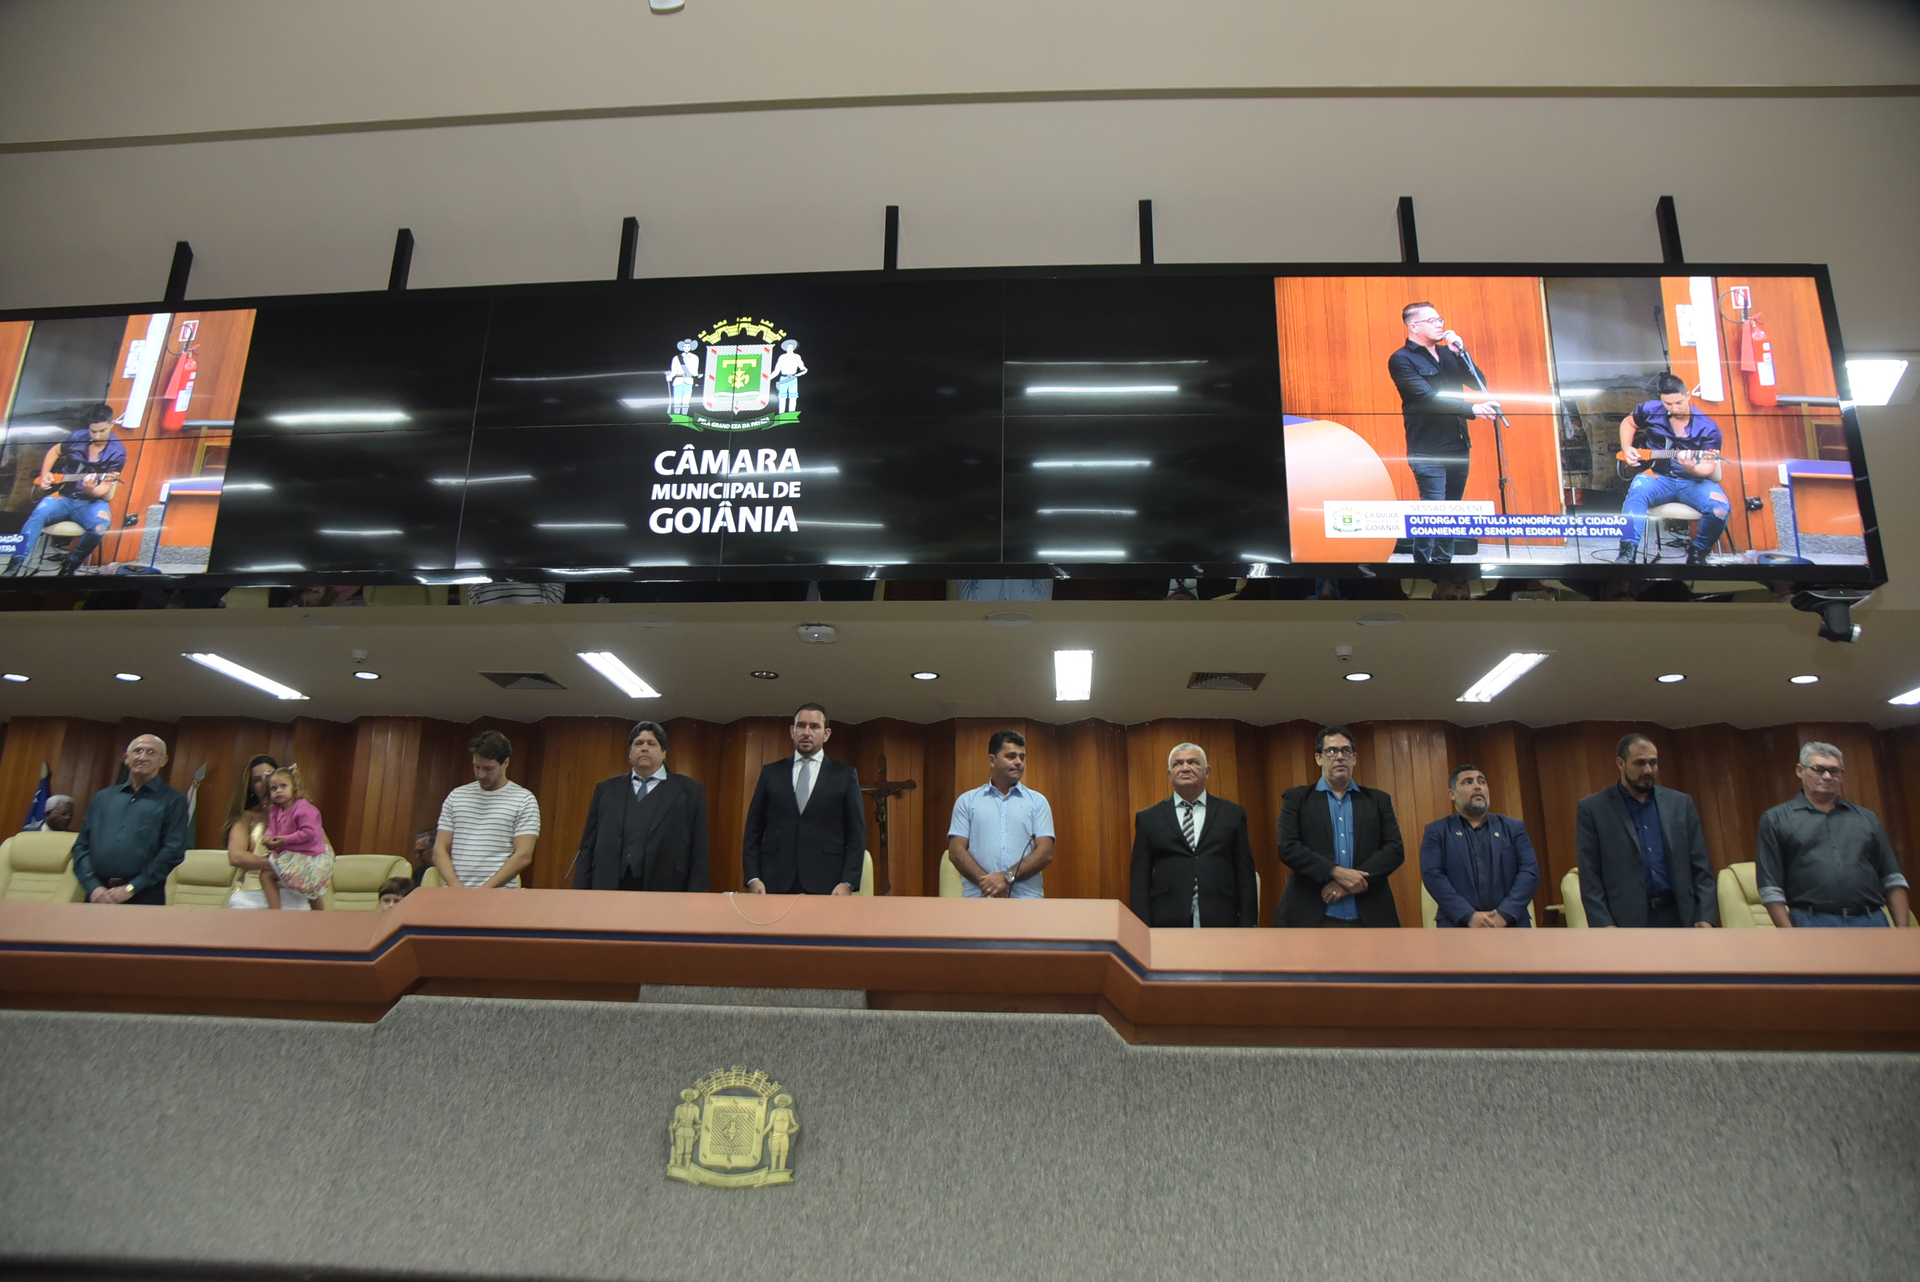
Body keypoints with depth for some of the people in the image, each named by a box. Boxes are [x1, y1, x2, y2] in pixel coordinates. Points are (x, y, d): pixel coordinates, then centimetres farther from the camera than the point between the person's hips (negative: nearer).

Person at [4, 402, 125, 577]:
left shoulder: (117, 453, -8)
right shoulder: (77, 437, 1)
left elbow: (105, 490, -13)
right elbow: (54, 452, 21)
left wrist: (91, 490, -36)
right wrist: (45, 474, 5)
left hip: (90, 502, -3)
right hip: (62, 495, 3)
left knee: (100, 525, -34)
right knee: (38, 515, -28)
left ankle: (70, 565, -12)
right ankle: (16, 565, -29)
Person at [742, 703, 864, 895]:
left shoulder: (844, 775, 10)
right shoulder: (771, 773, 14)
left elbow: (856, 833, 5)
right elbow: (753, 831, 12)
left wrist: (848, 882, -6)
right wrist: (753, 878, 0)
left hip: (825, 886, -1)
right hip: (775, 885, 1)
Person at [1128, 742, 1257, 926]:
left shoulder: (1232, 814, 10)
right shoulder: (1148, 818, 9)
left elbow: (1245, 875, 8)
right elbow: (1139, 880, 6)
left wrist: (1248, 926, 0)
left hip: (1221, 923, 1)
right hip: (1167, 925, 0)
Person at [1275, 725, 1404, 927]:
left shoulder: (1378, 800, 14)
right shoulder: (1296, 799, 8)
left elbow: (1395, 850, 4)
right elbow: (1287, 848, -4)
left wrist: (1353, 880, -10)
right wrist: (1335, 872, -16)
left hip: (1369, 918, 2)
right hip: (1312, 918, -2)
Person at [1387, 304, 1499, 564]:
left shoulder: (1447, 352, 13)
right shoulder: (1401, 360, -8)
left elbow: (1478, 383, 7)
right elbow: (1429, 398, -19)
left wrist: (1460, 352, -5)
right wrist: (1472, 409, -27)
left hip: (1458, 446, 7)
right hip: (1428, 451, -7)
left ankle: (1442, 561, 21)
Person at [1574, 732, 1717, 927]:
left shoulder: (1681, 803, 12)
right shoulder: (1592, 809, 2)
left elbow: (1701, 868, 11)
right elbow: (1589, 878, -1)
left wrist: (1705, 918, 0)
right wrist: (1605, 926, -11)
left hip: (1681, 918, 3)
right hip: (1628, 924, -3)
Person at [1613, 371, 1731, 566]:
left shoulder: (1707, 428, -6)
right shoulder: (1650, 410, 1)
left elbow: (1710, 467, -10)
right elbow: (1628, 423, 21)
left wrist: (1692, 468, -33)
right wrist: (1626, 449, 4)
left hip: (1693, 481, 0)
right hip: (1659, 477, 1)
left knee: (1720, 507, -29)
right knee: (1638, 490, -36)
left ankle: (1698, 553, -3)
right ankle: (1628, 551, -38)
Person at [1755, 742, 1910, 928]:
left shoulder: (1866, 818, 19)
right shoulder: (1776, 820, 7)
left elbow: (1892, 879, 17)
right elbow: (1770, 888, 1)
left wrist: (1902, 929, 4)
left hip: (1871, 922, 3)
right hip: (1813, 926, -3)